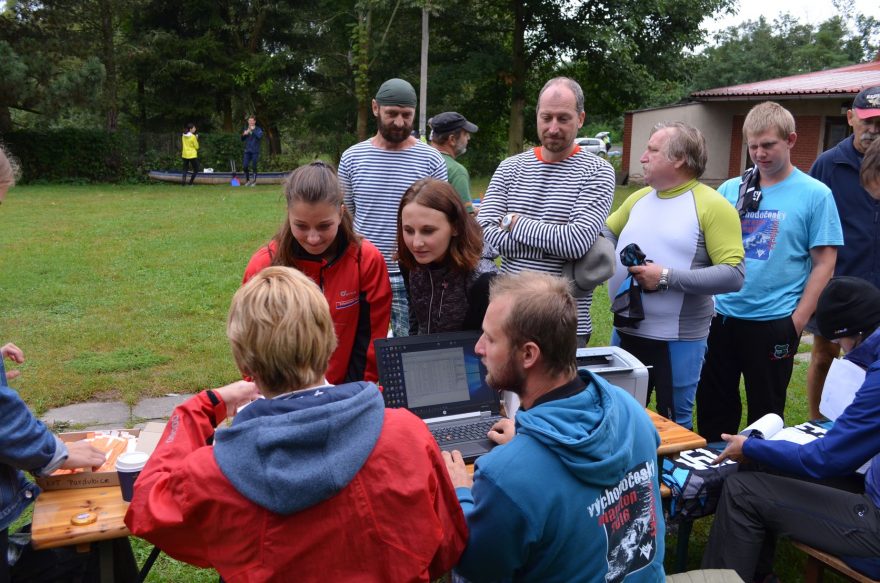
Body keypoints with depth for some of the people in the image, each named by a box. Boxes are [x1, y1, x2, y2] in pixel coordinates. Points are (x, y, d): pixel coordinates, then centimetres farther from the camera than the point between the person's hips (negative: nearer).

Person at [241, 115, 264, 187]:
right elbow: (242, 139, 15)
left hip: (255, 151, -3)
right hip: (247, 150, 4)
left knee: (254, 166, -4)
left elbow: (260, 136, -18)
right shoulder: (246, 129, 13)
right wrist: (244, 134, -5)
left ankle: (254, 181, 8)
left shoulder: (258, 129, 1)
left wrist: (253, 130, -19)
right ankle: (247, 180, 13)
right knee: (245, 166, -2)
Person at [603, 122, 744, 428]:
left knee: (674, 423, 12)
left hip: (677, 340, -6)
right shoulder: (638, 198, 8)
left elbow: (733, 275, -19)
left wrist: (667, 277, -22)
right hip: (625, 331, 6)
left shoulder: (712, 206, -13)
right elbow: (607, 234, 20)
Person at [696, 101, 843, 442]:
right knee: (712, 404, 14)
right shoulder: (730, 190, 5)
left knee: (765, 412, 11)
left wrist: (798, 321, -10)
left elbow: (824, 263, -5)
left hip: (773, 322, -3)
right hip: (722, 317, 4)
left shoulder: (815, 195, -4)